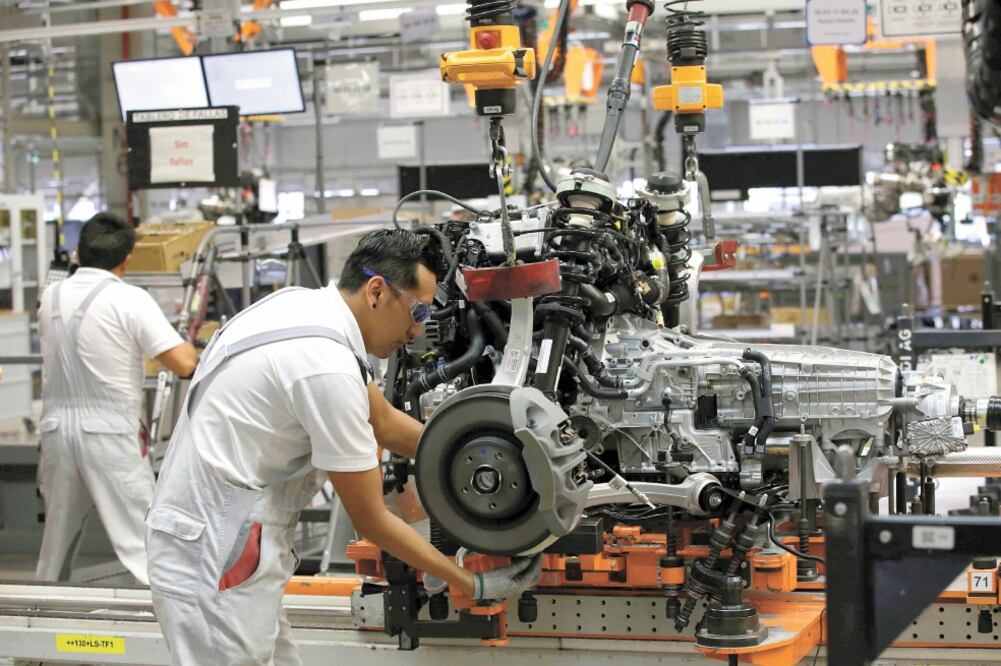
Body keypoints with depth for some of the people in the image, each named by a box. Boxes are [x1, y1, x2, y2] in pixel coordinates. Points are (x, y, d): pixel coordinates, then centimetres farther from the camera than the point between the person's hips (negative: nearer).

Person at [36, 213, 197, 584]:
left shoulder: (50, 298, 8)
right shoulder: (130, 300, -9)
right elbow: (184, 364, -14)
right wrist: (189, 347, 9)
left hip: (56, 424, 5)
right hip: (108, 431, -5)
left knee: (57, 537, 17)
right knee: (139, 538, -5)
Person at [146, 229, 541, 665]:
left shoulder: (306, 305, 6)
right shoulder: (328, 366, -22)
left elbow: (383, 421, 19)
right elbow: (371, 522, -14)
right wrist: (474, 586, -5)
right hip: (216, 560, -10)